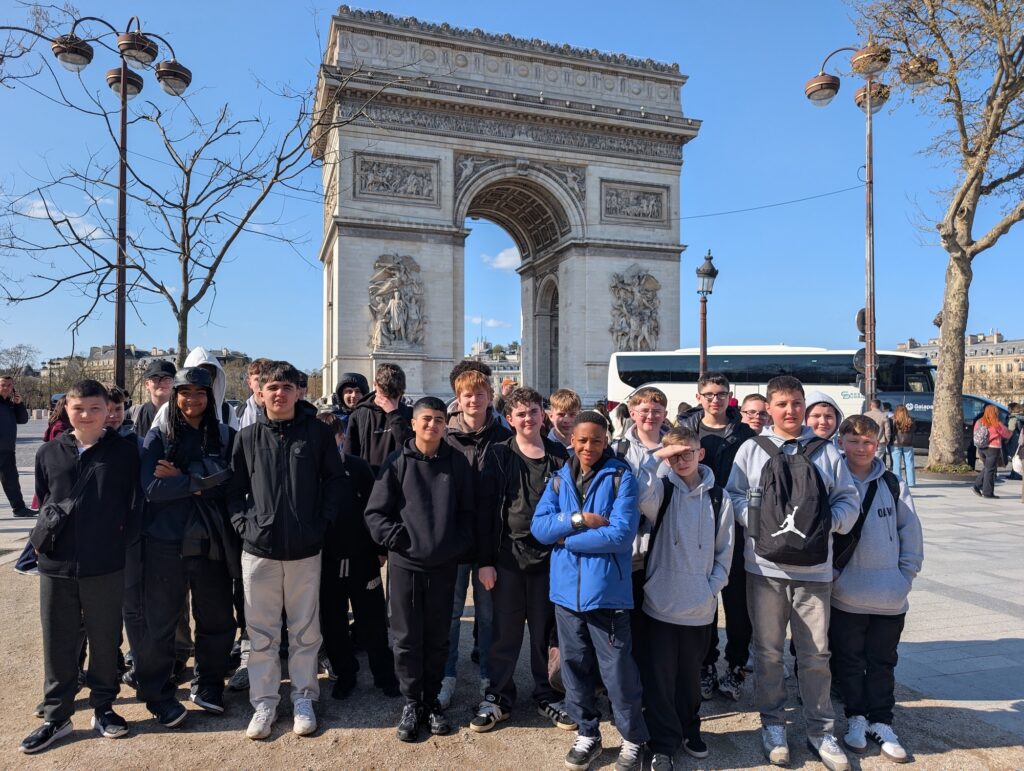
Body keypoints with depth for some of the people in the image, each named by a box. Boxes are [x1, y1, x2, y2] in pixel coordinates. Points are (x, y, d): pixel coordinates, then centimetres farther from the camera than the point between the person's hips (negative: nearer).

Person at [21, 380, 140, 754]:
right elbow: (42, 501, 14)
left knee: (105, 639, 11)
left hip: (106, 565, -2)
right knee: (58, 642, 11)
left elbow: (134, 503, -1)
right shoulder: (48, 453, 4)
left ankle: (103, 707, 28)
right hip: (56, 564, 2)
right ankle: (56, 716, 27)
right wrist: (45, 531, 3)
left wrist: (120, 537, -6)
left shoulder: (124, 452, -4)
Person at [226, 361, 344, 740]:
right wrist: (243, 523, -5)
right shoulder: (247, 437, 2)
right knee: (261, 634, 10)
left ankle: (303, 698, 27)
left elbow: (334, 479, 2)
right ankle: (264, 702, 26)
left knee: (305, 631, 10)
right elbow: (234, 489, 7)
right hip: (259, 551, 1)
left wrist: (322, 522, -4)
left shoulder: (318, 432, -2)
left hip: (305, 550, -1)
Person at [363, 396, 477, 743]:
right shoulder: (397, 462, -5)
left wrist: (462, 547, -2)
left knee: (438, 637, 13)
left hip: (444, 565, 2)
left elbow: (468, 513, 5)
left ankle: (432, 700, 31)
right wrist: (395, 538, -13)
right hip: (404, 563, -1)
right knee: (407, 638, 9)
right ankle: (411, 702, 26)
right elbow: (375, 512, -2)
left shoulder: (458, 462, 1)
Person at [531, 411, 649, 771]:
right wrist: (579, 519, -17)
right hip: (566, 589, 4)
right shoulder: (558, 479, 7)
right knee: (574, 666, 16)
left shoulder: (621, 477, -6)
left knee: (617, 670, 6)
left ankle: (633, 739, 27)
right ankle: (586, 734, 35)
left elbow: (621, 534, -17)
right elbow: (539, 527, -2)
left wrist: (566, 539, -9)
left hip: (607, 589, -4)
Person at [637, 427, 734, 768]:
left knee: (690, 673, 17)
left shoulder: (717, 497, 3)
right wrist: (655, 457, -26)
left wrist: (713, 586, -2)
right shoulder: (661, 490, -4)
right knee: (659, 675, 5)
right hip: (661, 600, -2)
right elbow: (639, 495, -28)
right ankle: (663, 743, 20)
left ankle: (689, 730, 38)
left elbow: (725, 548, 7)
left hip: (701, 605, 2)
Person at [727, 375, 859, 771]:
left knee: (816, 653, 8)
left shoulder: (826, 451, 7)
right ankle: (772, 724, 26)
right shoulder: (752, 448, 4)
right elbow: (734, 495, 2)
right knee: (768, 650, 10)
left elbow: (848, 500, 7)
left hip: (814, 568, 1)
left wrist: (827, 523, -10)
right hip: (765, 566, -1)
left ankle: (820, 730, 25)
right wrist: (758, 523, -13)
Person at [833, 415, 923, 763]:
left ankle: (880, 721, 28)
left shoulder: (893, 485, 0)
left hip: (891, 598, 2)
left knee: (883, 662, 14)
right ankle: (856, 717, 29)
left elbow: (911, 533, 5)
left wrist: (906, 575, 0)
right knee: (849, 661, 12)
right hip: (845, 596, -1)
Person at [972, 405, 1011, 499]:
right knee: (990, 470, 1)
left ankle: (977, 486, 11)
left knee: (986, 469, 19)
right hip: (993, 448, -5)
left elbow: (976, 435, 8)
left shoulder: (979, 422, 2)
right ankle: (987, 492, 5)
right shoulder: (997, 424, -11)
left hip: (981, 448, 5)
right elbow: (1007, 435, 2)